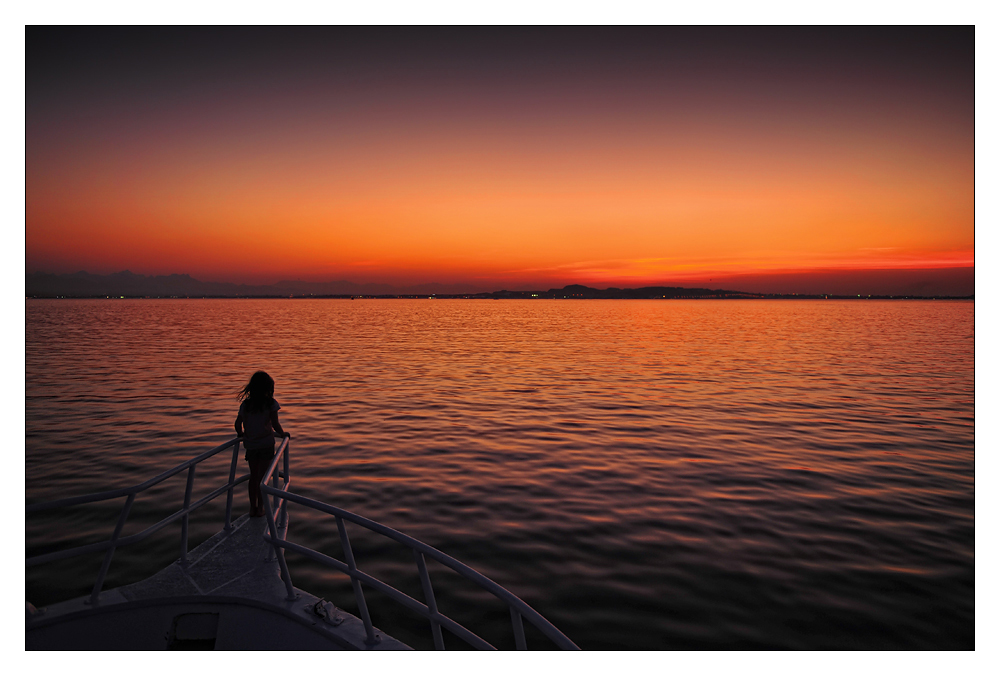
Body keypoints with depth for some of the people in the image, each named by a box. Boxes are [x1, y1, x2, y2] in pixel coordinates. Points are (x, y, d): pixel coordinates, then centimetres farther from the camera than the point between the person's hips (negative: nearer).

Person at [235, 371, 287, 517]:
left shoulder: (245, 404, 1)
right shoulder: (271, 403, -9)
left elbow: (238, 423, 3)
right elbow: (275, 424, -15)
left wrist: (240, 434, 22)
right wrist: (283, 433, 3)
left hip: (250, 444, 3)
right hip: (266, 443, -3)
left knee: (253, 475, 15)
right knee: (262, 476, 7)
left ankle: (253, 507, 19)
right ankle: (260, 508, 10)